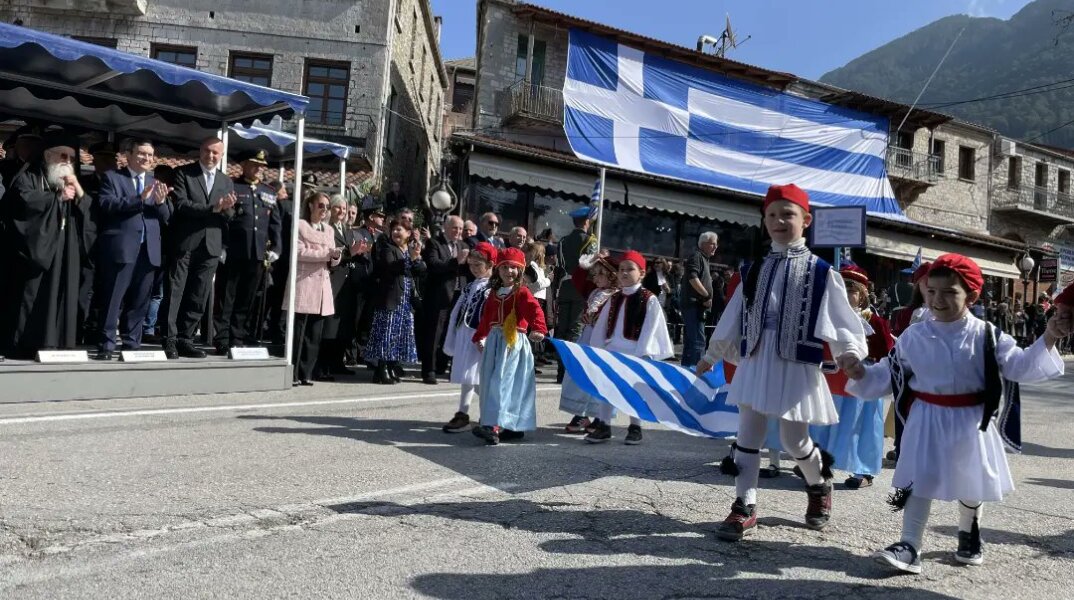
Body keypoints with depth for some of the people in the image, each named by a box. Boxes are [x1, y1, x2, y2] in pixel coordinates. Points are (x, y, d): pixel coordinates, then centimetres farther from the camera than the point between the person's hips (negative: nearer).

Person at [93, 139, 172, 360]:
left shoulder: (156, 182, 17)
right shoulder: (112, 177, 5)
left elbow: (166, 218, 11)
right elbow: (106, 205, -12)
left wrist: (161, 202, -10)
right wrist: (139, 198, -20)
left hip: (149, 250, 4)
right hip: (121, 248, -4)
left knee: (139, 302, 8)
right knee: (113, 300, -2)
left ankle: (132, 344, 16)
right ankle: (106, 345, 3)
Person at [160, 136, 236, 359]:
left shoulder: (227, 182, 15)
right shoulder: (183, 173, 2)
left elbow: (229, 217, 11)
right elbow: (180, 205, -11)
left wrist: (226, 209, -12)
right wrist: (213, 208, -19)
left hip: (211, 247, 4)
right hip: (184, 243, -4)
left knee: (198, 299, 6)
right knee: (174, 295, -1)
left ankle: (185, 339, 14)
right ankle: (169, 340, 4)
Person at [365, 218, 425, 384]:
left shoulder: (413, 249, 14)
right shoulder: (387, 248, -2)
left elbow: (421, 270, 5)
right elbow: (389, 267, -20)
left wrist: (417, 257, -13)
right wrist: (409, 259, -26)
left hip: (407, 299, 6)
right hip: (390, 297, -6)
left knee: (401, 334, 8)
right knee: (387, 333, -6)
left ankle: (393, 368, 17)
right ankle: (382, 370, -2)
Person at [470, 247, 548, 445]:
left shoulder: (522, 293, -6)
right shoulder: (494, 293, 14)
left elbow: (535, 310, -22)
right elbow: (486, 317, 23)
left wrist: (538, 328, -39)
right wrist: (479, 337, 29)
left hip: (514, 342, -7)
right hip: (494, 341, 7)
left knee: (502, 382, -16)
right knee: (491, 383, 8)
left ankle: (494, 425, -23)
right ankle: (513, 427, 17)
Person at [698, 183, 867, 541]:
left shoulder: (820, 272, -1)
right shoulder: (755, 270, 12)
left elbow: (840, 316, -6)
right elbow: (734, 317, 17)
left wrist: (849, 351, -24)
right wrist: (712, 355, 21)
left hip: (796, 364, -4)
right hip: (755, 360, 4)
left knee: (794, 441, 3)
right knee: (748, 434, 2)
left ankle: (820, 486, 35)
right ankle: (744, 508, 10)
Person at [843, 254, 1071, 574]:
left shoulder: (986, 335, -5)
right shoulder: (914, 336, -4)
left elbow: (1020, 367, -8)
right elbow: (889, 372, 3)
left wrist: (1047, 339, -18)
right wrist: (863, 373, -13)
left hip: (970, 420, 1)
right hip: (927, 419, -1)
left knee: (971, 482, 17)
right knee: (919, 481, -5)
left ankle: (968, 535, 44)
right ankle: (909, 547, -3)